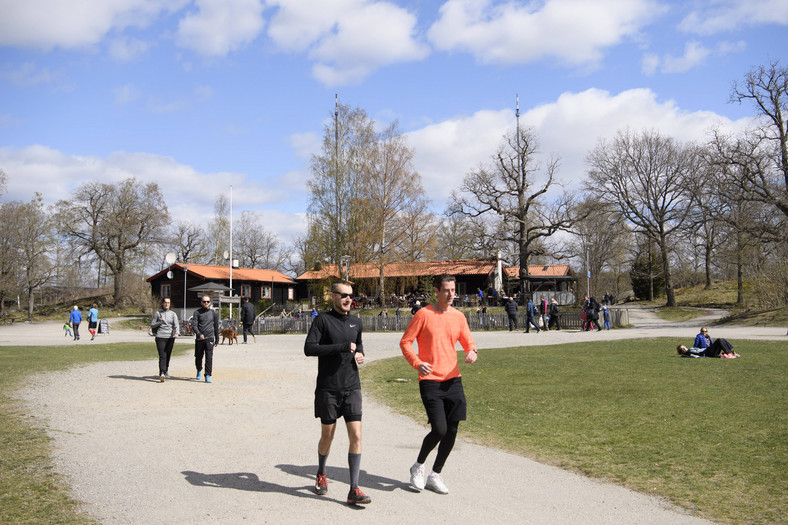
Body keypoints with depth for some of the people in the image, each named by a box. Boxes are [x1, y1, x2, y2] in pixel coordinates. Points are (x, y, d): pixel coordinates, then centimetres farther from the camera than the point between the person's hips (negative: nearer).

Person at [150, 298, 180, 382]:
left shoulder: (173, 314, 10)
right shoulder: (157, 313, 8)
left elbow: (176, 324, -4)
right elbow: (152, 325, 9)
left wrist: (177, 332, -23)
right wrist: (160, 322, -6)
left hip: (170, 337, 2)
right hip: (160, 337, -2)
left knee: (168, 356, 10)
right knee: (162, 356, -14)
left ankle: (166, 371, 28)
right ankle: (162, 374, -24)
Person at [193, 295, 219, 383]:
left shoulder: (213, 313, 9)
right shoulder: (197, 312, 3)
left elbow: (216, 327, 16)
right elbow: (195, 325, -6)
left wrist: (217, 339, 16)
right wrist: (199, 334, -24)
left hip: (210, 338, 0)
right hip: (199, 339, 0)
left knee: (209, 357, -11)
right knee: (198, 357, 12)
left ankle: (208, 376, -11)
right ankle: (199, 370, 40)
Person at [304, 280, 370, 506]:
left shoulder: (356, 322, 10)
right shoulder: (323, 320, -6)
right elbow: (309, 348, -18)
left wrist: (360, 354, 7)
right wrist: (342, 347, -21)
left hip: (352, 388, 3)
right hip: (328, 388, -3)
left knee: (356, 436, -6)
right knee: (327, 436, 10)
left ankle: (354, 490, 0)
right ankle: (321, 475, 38)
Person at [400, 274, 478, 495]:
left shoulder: (458, 316, 9)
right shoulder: (424, 314, -4)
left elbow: (468, 342, 15)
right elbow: (405, 342, -2)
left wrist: (472, 352, -9)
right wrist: (417, 363, -18)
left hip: (453, 380, 5)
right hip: (430, 380, -5)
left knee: (452, 430, 3)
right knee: (439, 429, -12)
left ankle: (435, 475, 21)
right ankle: (418, 466, 16)